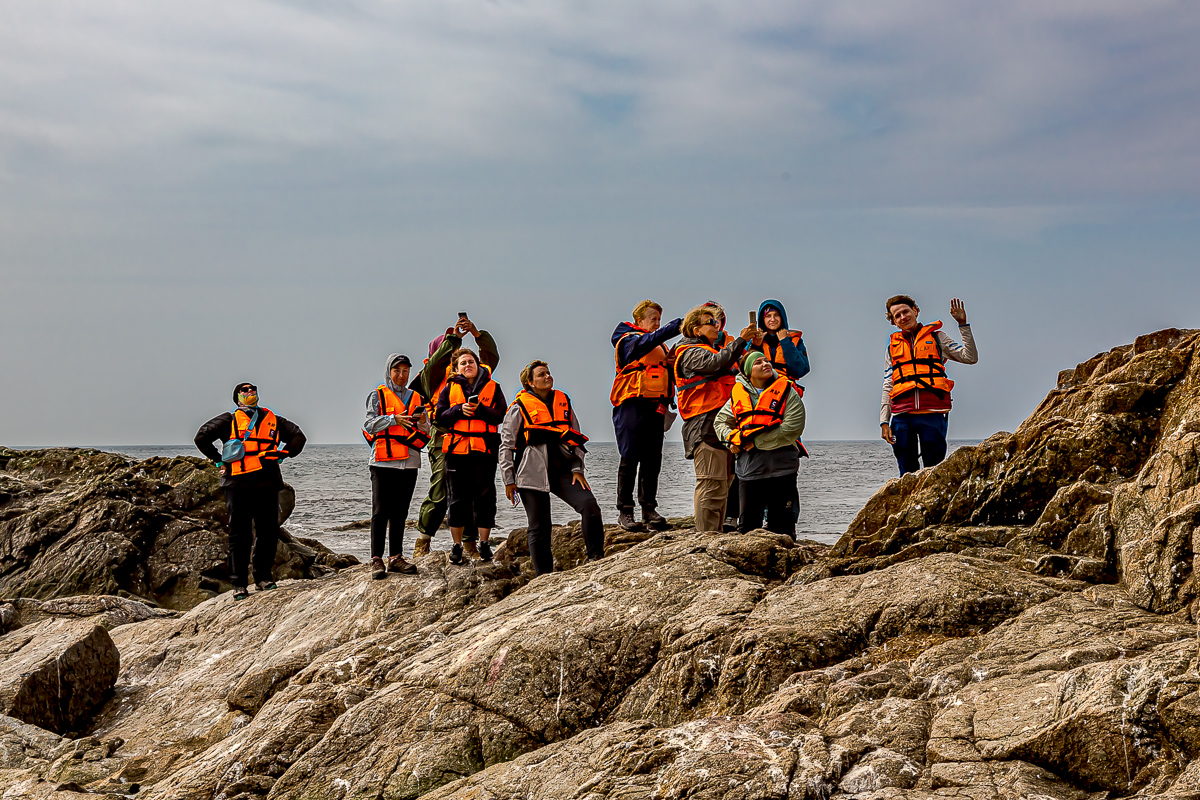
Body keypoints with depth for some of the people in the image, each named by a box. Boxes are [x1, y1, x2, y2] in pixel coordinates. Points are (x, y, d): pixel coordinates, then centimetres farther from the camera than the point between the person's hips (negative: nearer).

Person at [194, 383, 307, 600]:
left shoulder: (272, 420, 18)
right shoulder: (230, 420, 8)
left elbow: (298, 437, 21)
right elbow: (202, 437, 2)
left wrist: (280, 455, 9)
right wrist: (220, 460, 1)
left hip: (268, 484, 3)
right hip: (238, 484, -3)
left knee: (269, 533, 3)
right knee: (239, 535, -1)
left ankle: (263, 576, 18)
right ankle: (239, 584, 5)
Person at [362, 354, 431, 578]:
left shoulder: (416, 398, 18)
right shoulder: (378, 395, 5)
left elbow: (426, 432, 15)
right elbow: (370, 424, -6)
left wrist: (422, 421, -7)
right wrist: (394, 419, -18)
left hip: (409, 462, 4)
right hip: (383, 461, -4)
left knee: (400, 511, 7)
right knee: (380, 511, -6)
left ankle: (396, 557, 11)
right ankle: (376, 560, -6)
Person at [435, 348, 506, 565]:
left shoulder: (492, 388, 9)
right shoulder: (450, 388, 12)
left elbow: (500, 416, -1)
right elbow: (441, 417, 5)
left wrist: (480, 409, -15)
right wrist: (459, 409, -11)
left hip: (484, 449, -1)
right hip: (457, 448, 1)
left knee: (485, 496, 0)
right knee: (458, 497, 4)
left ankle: (484, 543, 9)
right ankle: (456, 545, 11)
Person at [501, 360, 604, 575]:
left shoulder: (563, 402, 13)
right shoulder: (520, 407, 1)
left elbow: (576, 438, 17)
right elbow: (506, 445, 3)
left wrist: (577, 469, 7)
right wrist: (509, 480, -1)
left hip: (562, 471, 3)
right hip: (532, 473, -3)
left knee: (589, 504, -17)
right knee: (539, 527, 1)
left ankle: (596, 558, -6)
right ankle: (544, 575, 10)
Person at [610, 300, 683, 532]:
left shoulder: (659, 345, 22)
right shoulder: (628, 340, -2)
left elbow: (666, 372, 24)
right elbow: (647, 342, -23)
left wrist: (672, 364, 1)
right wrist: (677, 326, -31)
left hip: (655, 406, 7)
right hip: (632, 405, -7)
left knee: (653, 459, 4)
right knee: (630, 458, -6)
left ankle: (649, 508, 9)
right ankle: (624, 511, -2)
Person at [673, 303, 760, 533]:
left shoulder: (712, 350, 29)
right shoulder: (690, 353, -4)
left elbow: (738, 367, 26)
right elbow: (718, 363, -22)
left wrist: (753, 345, 15)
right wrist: (740, 340, -20)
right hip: (705, 426, -10)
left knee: (723, 482, 10)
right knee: (711, 483, -14)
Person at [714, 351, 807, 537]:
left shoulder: (786, 392, -3)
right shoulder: (739, 394, 9)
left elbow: (793, 427, -13)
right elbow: (720, 421, 19)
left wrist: (757, 442, -14)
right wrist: (732, 440, -1)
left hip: (781, 468, -3)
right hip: (749, 469, 3)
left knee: (781, 528, 3)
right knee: (747, 526, 8)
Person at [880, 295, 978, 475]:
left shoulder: (937, 337, 14)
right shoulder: (893, 346, 20)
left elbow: (970, 357, 4)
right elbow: (887, 386, 17)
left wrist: (963, 325, -1)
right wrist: (884, 422, 8)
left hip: (932, 413, -2)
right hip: (902, 416, 2)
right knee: (907, 474, 2)